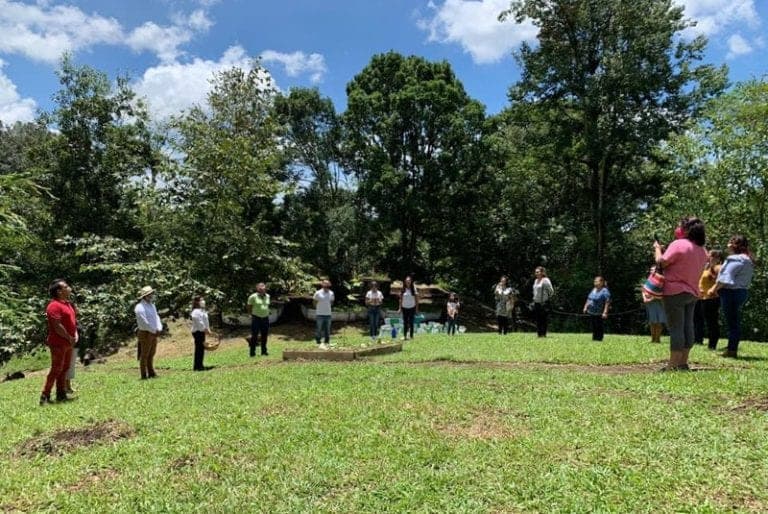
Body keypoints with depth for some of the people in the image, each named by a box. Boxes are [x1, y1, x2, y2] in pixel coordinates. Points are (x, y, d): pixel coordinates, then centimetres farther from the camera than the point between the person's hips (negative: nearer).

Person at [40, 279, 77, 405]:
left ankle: (61, 394, 20)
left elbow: (73, 320, 21)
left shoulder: (68, 304, 14)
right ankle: (45, 396, 0)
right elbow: (57, 326, -22)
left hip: (68, 343, 9)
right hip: (58, 343, -9)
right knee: (56, 369, -7)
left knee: (64, 368, 13)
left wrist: (75, 334, 6)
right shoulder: (54, 306, -16)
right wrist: (69, 338, -14)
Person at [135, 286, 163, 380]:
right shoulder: (140, 307, -14)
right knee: (144, 355, -1)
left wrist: (159, 329, -4)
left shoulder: (152, 305, 13)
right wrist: (154, 331, -15)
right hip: (145, 333, -8)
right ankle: (144, 375, 5)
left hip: (154, 334, 8)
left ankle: (151, 373, 20)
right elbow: (144, 322, -20)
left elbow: (156, 317, 11)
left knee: (151, 354, 13)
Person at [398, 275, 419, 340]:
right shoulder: (403, 290, 2)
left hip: (412, 308, -2)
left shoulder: (414, 289, -2)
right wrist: (400, 308, 4)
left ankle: (411, 336, 5)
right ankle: (405, 336, 10)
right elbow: (401, 299, 7)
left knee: (411, 322, -1)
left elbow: (416, 300, 0)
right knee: (405, 322, 5)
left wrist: (417, 309, -3)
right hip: (404, 308, 2)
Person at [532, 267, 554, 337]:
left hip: (544, 303, -8)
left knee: (543, 319, -5)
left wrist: (547, 297, -2)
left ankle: (543, 334, 0)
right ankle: (539, 333, 16)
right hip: (536, 302, 8)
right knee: (537, 319, 9)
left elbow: (551, 291, -11)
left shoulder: (545, 280, -11)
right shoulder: (536, 281, 14)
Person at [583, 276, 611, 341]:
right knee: (593, 327, 15)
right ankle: (594, 339, 23)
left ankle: (599, 340, 4)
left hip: (599, 314, -8)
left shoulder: (605, 291, -13)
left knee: (599, 328, -3)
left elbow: (607, 303, -20)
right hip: (591, 313, 8)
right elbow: (588, 299, 22)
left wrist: (605, 312, -26)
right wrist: (585, 307, 18)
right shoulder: (593, 290, 12)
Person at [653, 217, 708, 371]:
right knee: (687, 327, 10)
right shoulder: (702, 251, 11)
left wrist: (657, 248, 3)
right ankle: (683, 362, 15)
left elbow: (662, 263, -13)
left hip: (675, 292, -8)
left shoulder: (678, 244, -15)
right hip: (692, 293, 8)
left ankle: (673, 365, -4)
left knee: (675, 328, -6)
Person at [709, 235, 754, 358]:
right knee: (735, 322, 12)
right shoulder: (746, 259, 17)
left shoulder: (736, 259, -15)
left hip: (731, 292, -10)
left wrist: (715, 288, -6)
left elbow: (726, 277, -18)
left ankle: (731, 350, -2)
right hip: (740, 292, 10)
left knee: (732, 322, -5)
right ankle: (732, 350, 16)